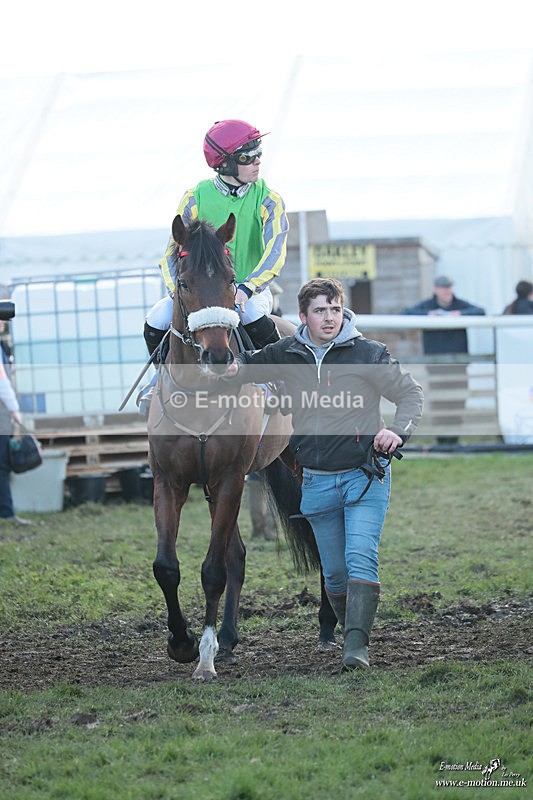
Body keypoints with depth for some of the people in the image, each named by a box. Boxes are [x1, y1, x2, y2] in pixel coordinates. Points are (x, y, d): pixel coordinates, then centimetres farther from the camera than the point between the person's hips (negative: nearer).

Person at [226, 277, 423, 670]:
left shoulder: (368, 354, -6)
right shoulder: (286, 354, 2)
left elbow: (411, 392, 1)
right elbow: (250, 364, 18)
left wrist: (398, 431, -18)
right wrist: (236, 368, -7)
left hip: (365, 475, -4)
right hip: (317, 482, 4)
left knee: (360, 559, -18)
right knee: (334, 573, 10)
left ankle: (357, 646, -23)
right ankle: (352, 632, 28)